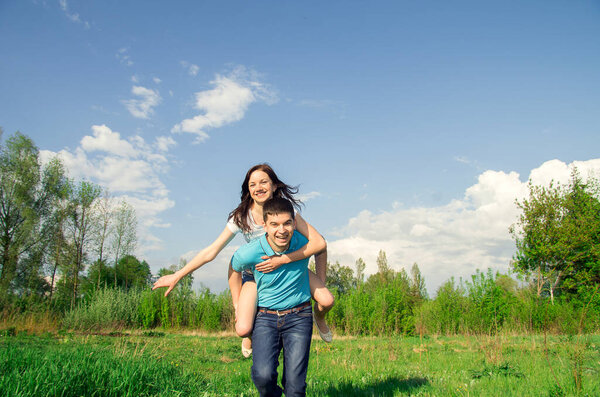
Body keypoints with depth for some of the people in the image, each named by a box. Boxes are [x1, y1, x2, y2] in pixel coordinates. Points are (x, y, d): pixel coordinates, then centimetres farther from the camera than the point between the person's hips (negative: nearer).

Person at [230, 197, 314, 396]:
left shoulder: (304, 243, -14)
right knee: (263, 376, -20)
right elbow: (234, 269, 7)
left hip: (299, 316, 1)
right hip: (265, 316, 0)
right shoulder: (248, 254, -18)